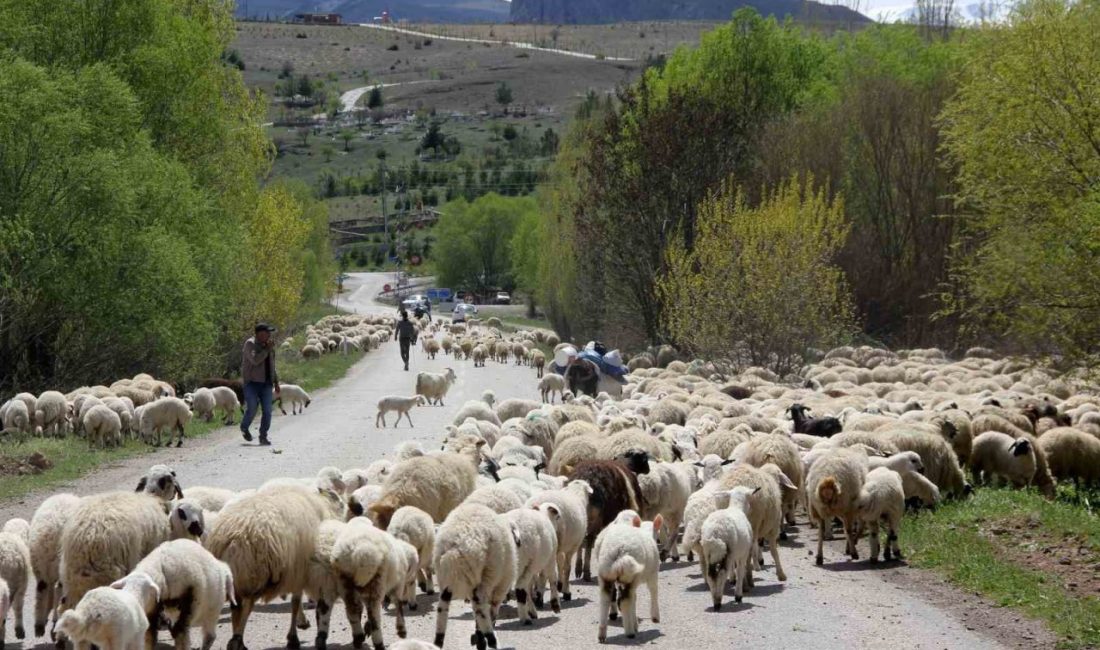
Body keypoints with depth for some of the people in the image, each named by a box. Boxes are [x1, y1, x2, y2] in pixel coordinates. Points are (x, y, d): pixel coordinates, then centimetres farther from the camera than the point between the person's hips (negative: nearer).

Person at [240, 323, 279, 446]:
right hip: (252, 383, -5)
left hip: (266, 384, 5)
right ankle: (244, 428, 20)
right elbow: (255, 360, -25)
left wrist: (276, 382, 17)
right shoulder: (250, 344, -10)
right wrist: (267, 349, -21)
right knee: (252, 409, -10)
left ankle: (263, 437, 5)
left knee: (267, 411, -4)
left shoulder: (268, 345, 10)